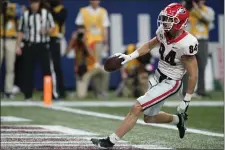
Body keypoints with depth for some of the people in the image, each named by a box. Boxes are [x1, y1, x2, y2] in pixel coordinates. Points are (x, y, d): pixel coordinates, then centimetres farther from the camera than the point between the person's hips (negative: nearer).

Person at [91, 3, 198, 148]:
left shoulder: (186, 44, -27)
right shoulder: (163, 32, -7)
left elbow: (193, 75, -20)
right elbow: (149, 46, 15)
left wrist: (186, 100, -14)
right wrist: (129, 57, 2)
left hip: (170, 83, -8)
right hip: (158, 77, 8)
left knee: (137, 108, -12)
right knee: (149, 118, 18)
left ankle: (111, 141, -5)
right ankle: (178, 119, 42)